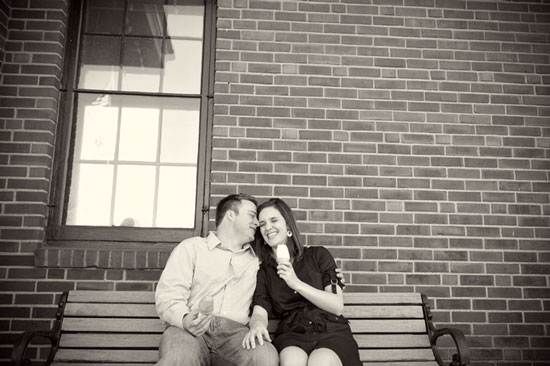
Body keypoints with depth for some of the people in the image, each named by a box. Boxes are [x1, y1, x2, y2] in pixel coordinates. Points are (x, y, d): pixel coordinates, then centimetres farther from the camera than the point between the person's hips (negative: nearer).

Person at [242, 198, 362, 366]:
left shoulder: (318, 255, 8)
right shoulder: (263, 272, 14)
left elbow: (337, 306, 1)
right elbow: (259, 312, -1)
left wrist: (297, 284, -9)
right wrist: (257, 325, -25)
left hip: (331, 332, 0)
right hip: (292, 335, 1)